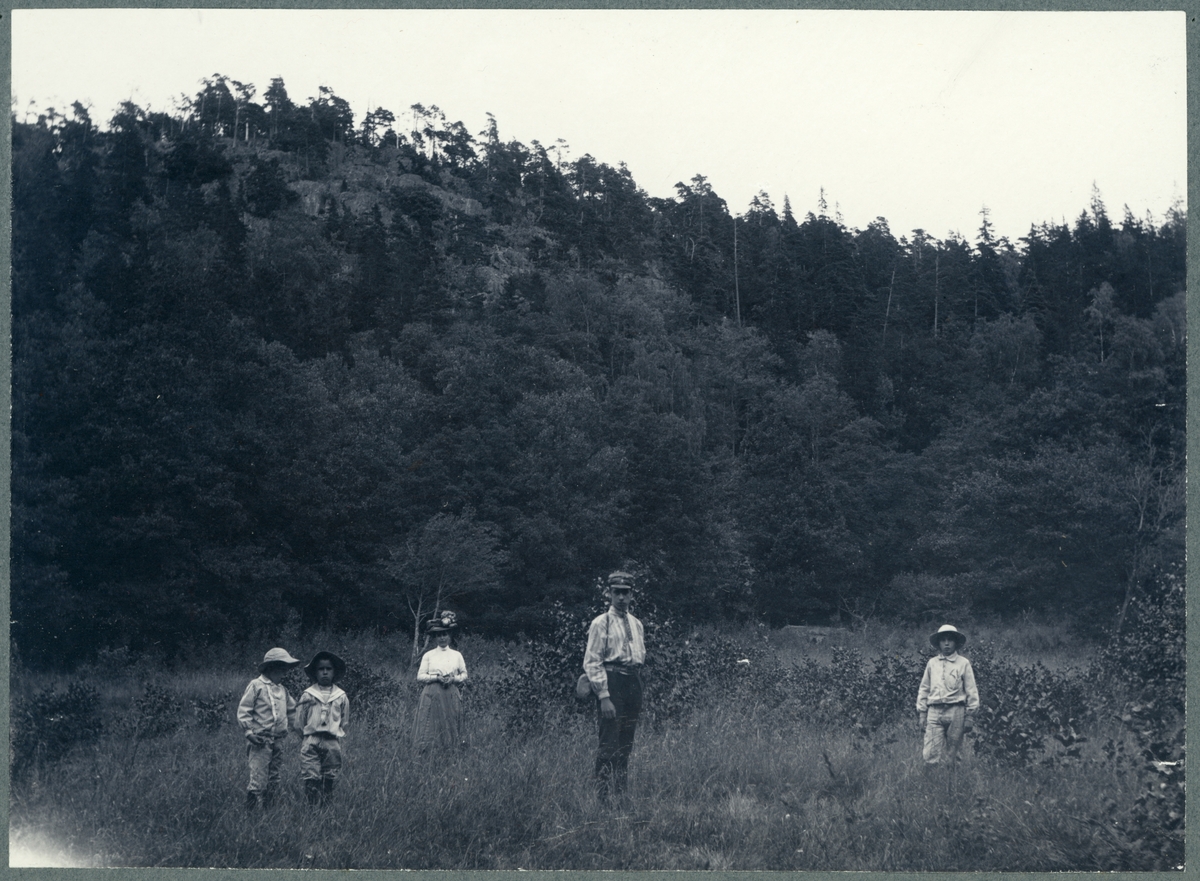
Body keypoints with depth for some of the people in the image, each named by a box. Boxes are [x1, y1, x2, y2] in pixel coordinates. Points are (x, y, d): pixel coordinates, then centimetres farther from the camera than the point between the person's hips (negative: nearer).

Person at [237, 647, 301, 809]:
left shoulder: (282, 690, 16)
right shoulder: (256, 686, -3)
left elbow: (292, 709, 32)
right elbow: (243, 711, -6)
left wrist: (289, 727, 21)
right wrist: (249, 732, -14)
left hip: (278, 740, 7)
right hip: (260, 741, -7)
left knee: (273, 781, 9)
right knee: (259, 781, -12)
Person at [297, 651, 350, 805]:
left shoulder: (341, 697, 5)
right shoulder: (307, 695, 2)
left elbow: (344, 722, 14)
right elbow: (299, 721, 9)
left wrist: (337, 734, 8)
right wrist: (305, 736, 9)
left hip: (332, 742, 2)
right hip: (311, 739, -1)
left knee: (330, 780, 4)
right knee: (311, 780, -7)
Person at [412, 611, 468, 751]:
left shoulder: (456, 655, 10)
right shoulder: (428, 655, 5)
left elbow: (464, 675, 14)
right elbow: (420, 677, 3)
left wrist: (454, 679, -6)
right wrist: (436, 678, -11)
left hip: (451, 696, 2)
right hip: (432, 696, -1)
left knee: (450, 728, 0)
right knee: (431, 729, -7)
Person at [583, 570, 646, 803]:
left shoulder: (637, 625, 16)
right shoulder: (601, 623, -4)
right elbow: (592, 662, -8)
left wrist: (638, 692, 12)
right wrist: (604, 697, -15)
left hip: (634, 684, 6)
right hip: (612, 684, -6)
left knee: (626, 746, 9)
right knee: (609, 746, -11)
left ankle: (621, 793, 14)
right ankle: (603, 796, -10)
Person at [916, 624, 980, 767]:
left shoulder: (963, 663, 6)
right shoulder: (932, 663, 13)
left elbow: (971, 691, 6)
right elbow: (924, 689, 16)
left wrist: (970, 716, 0)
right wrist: (921, 713, 10)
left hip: (956, 711, -1)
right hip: (934, 711, 2)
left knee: (952, 754, 0)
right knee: (931, 755, -9)